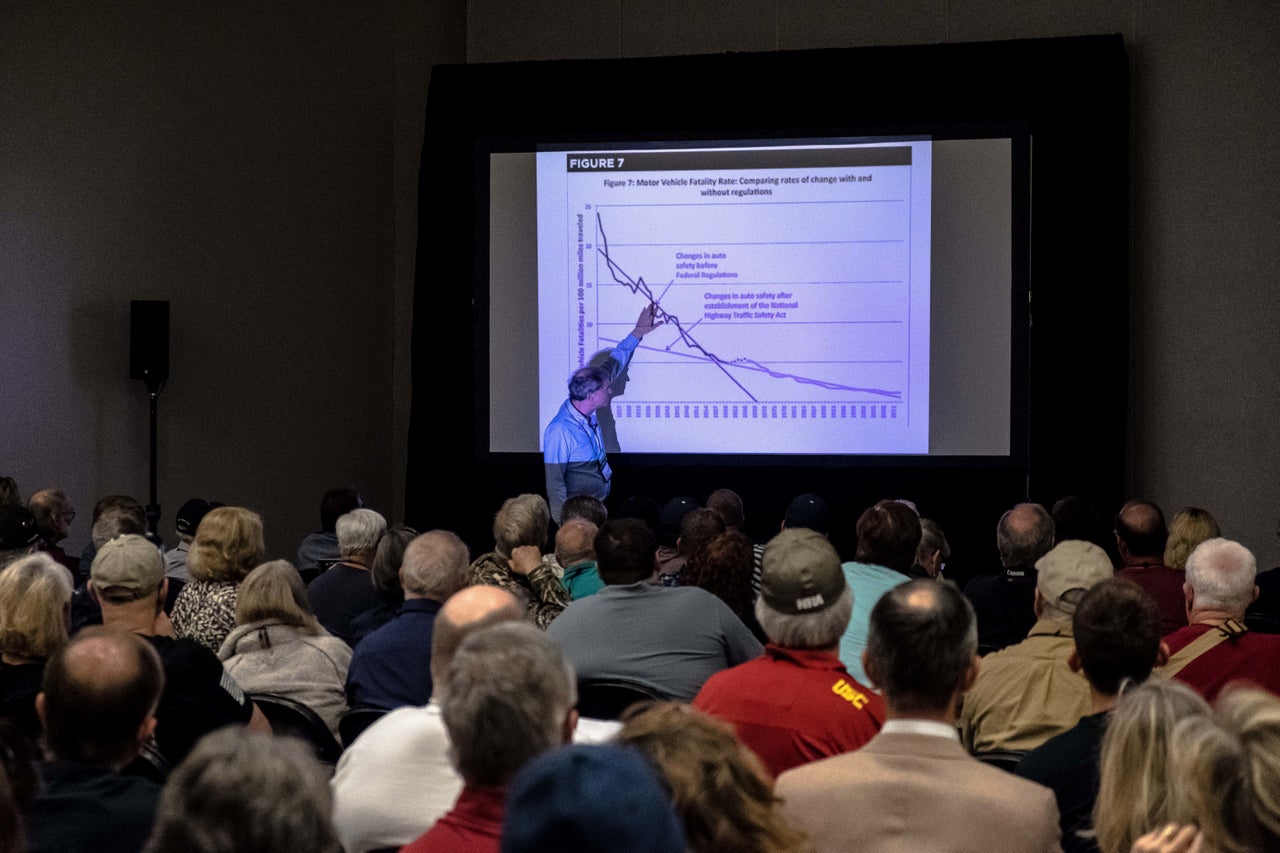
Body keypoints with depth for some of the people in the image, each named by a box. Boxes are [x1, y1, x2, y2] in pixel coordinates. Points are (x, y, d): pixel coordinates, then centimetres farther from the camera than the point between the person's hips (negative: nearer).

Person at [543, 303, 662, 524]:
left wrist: (638, 332, 20)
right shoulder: (560, 432, -26)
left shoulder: (585, 409, -2)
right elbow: (554, 482, -21)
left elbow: (614, 363, 13)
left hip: (601, 504, 8)